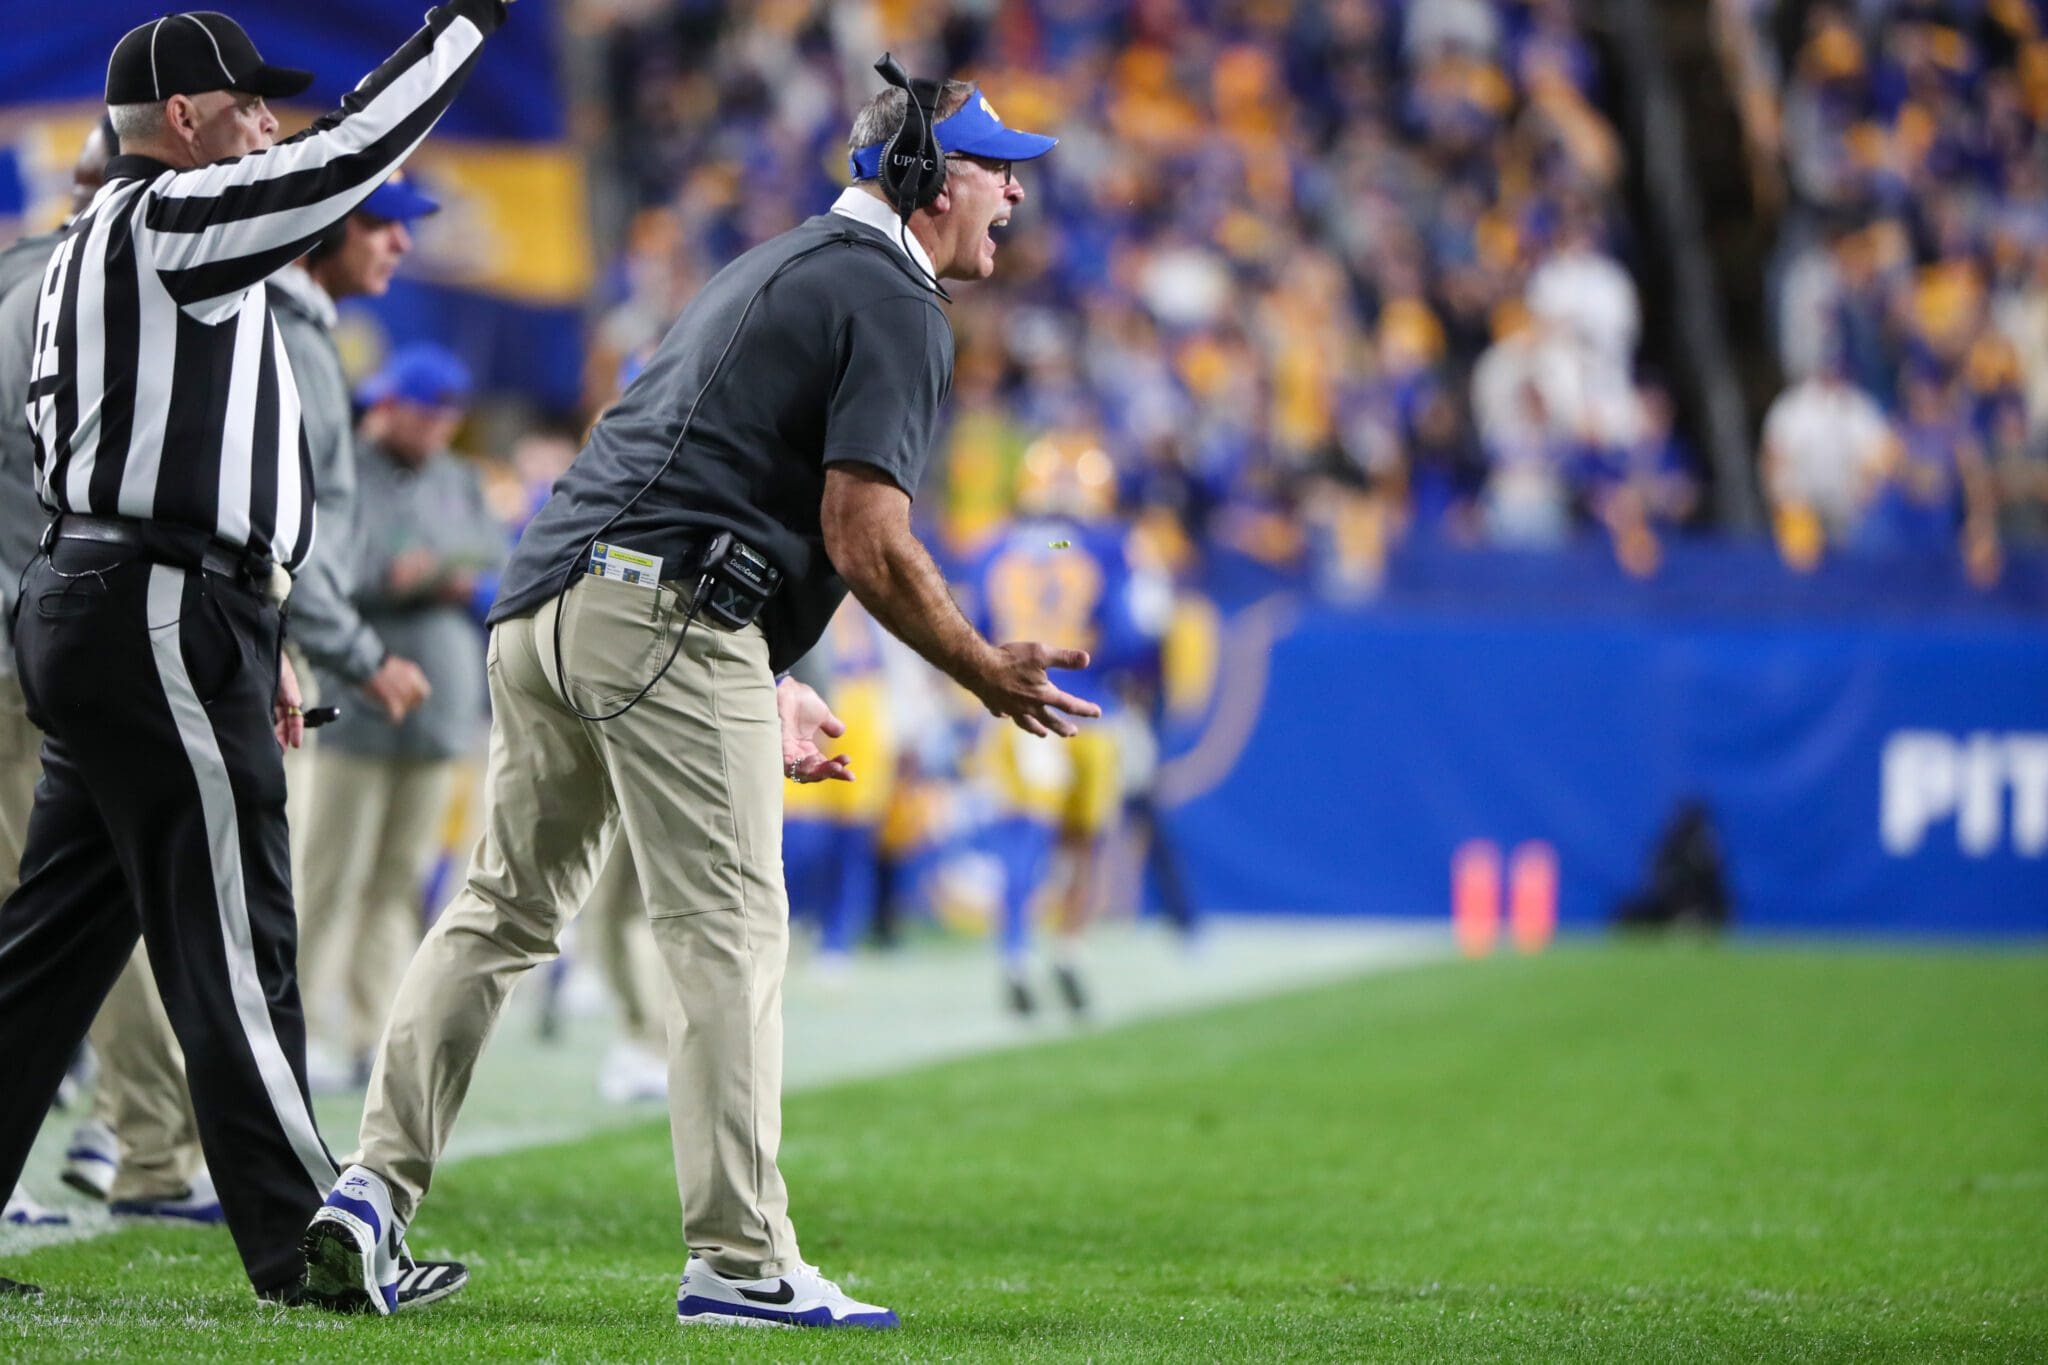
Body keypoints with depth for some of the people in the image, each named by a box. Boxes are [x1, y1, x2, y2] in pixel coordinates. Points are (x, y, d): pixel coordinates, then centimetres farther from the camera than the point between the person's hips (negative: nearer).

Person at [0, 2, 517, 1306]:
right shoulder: (166, 220, -10)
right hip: (162, 622, -10)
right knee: (231, 951, -7)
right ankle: (306, 1248, -5)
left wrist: (249, 635, 22)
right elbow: (348, 153, -16)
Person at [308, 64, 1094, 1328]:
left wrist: (764, 689, 30)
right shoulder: (895, 303, -3)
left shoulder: (771, 269, 27)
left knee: (505, 911, 12)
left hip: (542, 601, 9)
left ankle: (376, 1186, 6)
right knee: (732, 933, -6)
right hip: (665, 620, -9)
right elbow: (864, 541, -12)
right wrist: (989, 676, 0)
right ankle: (739, 1260, -7)